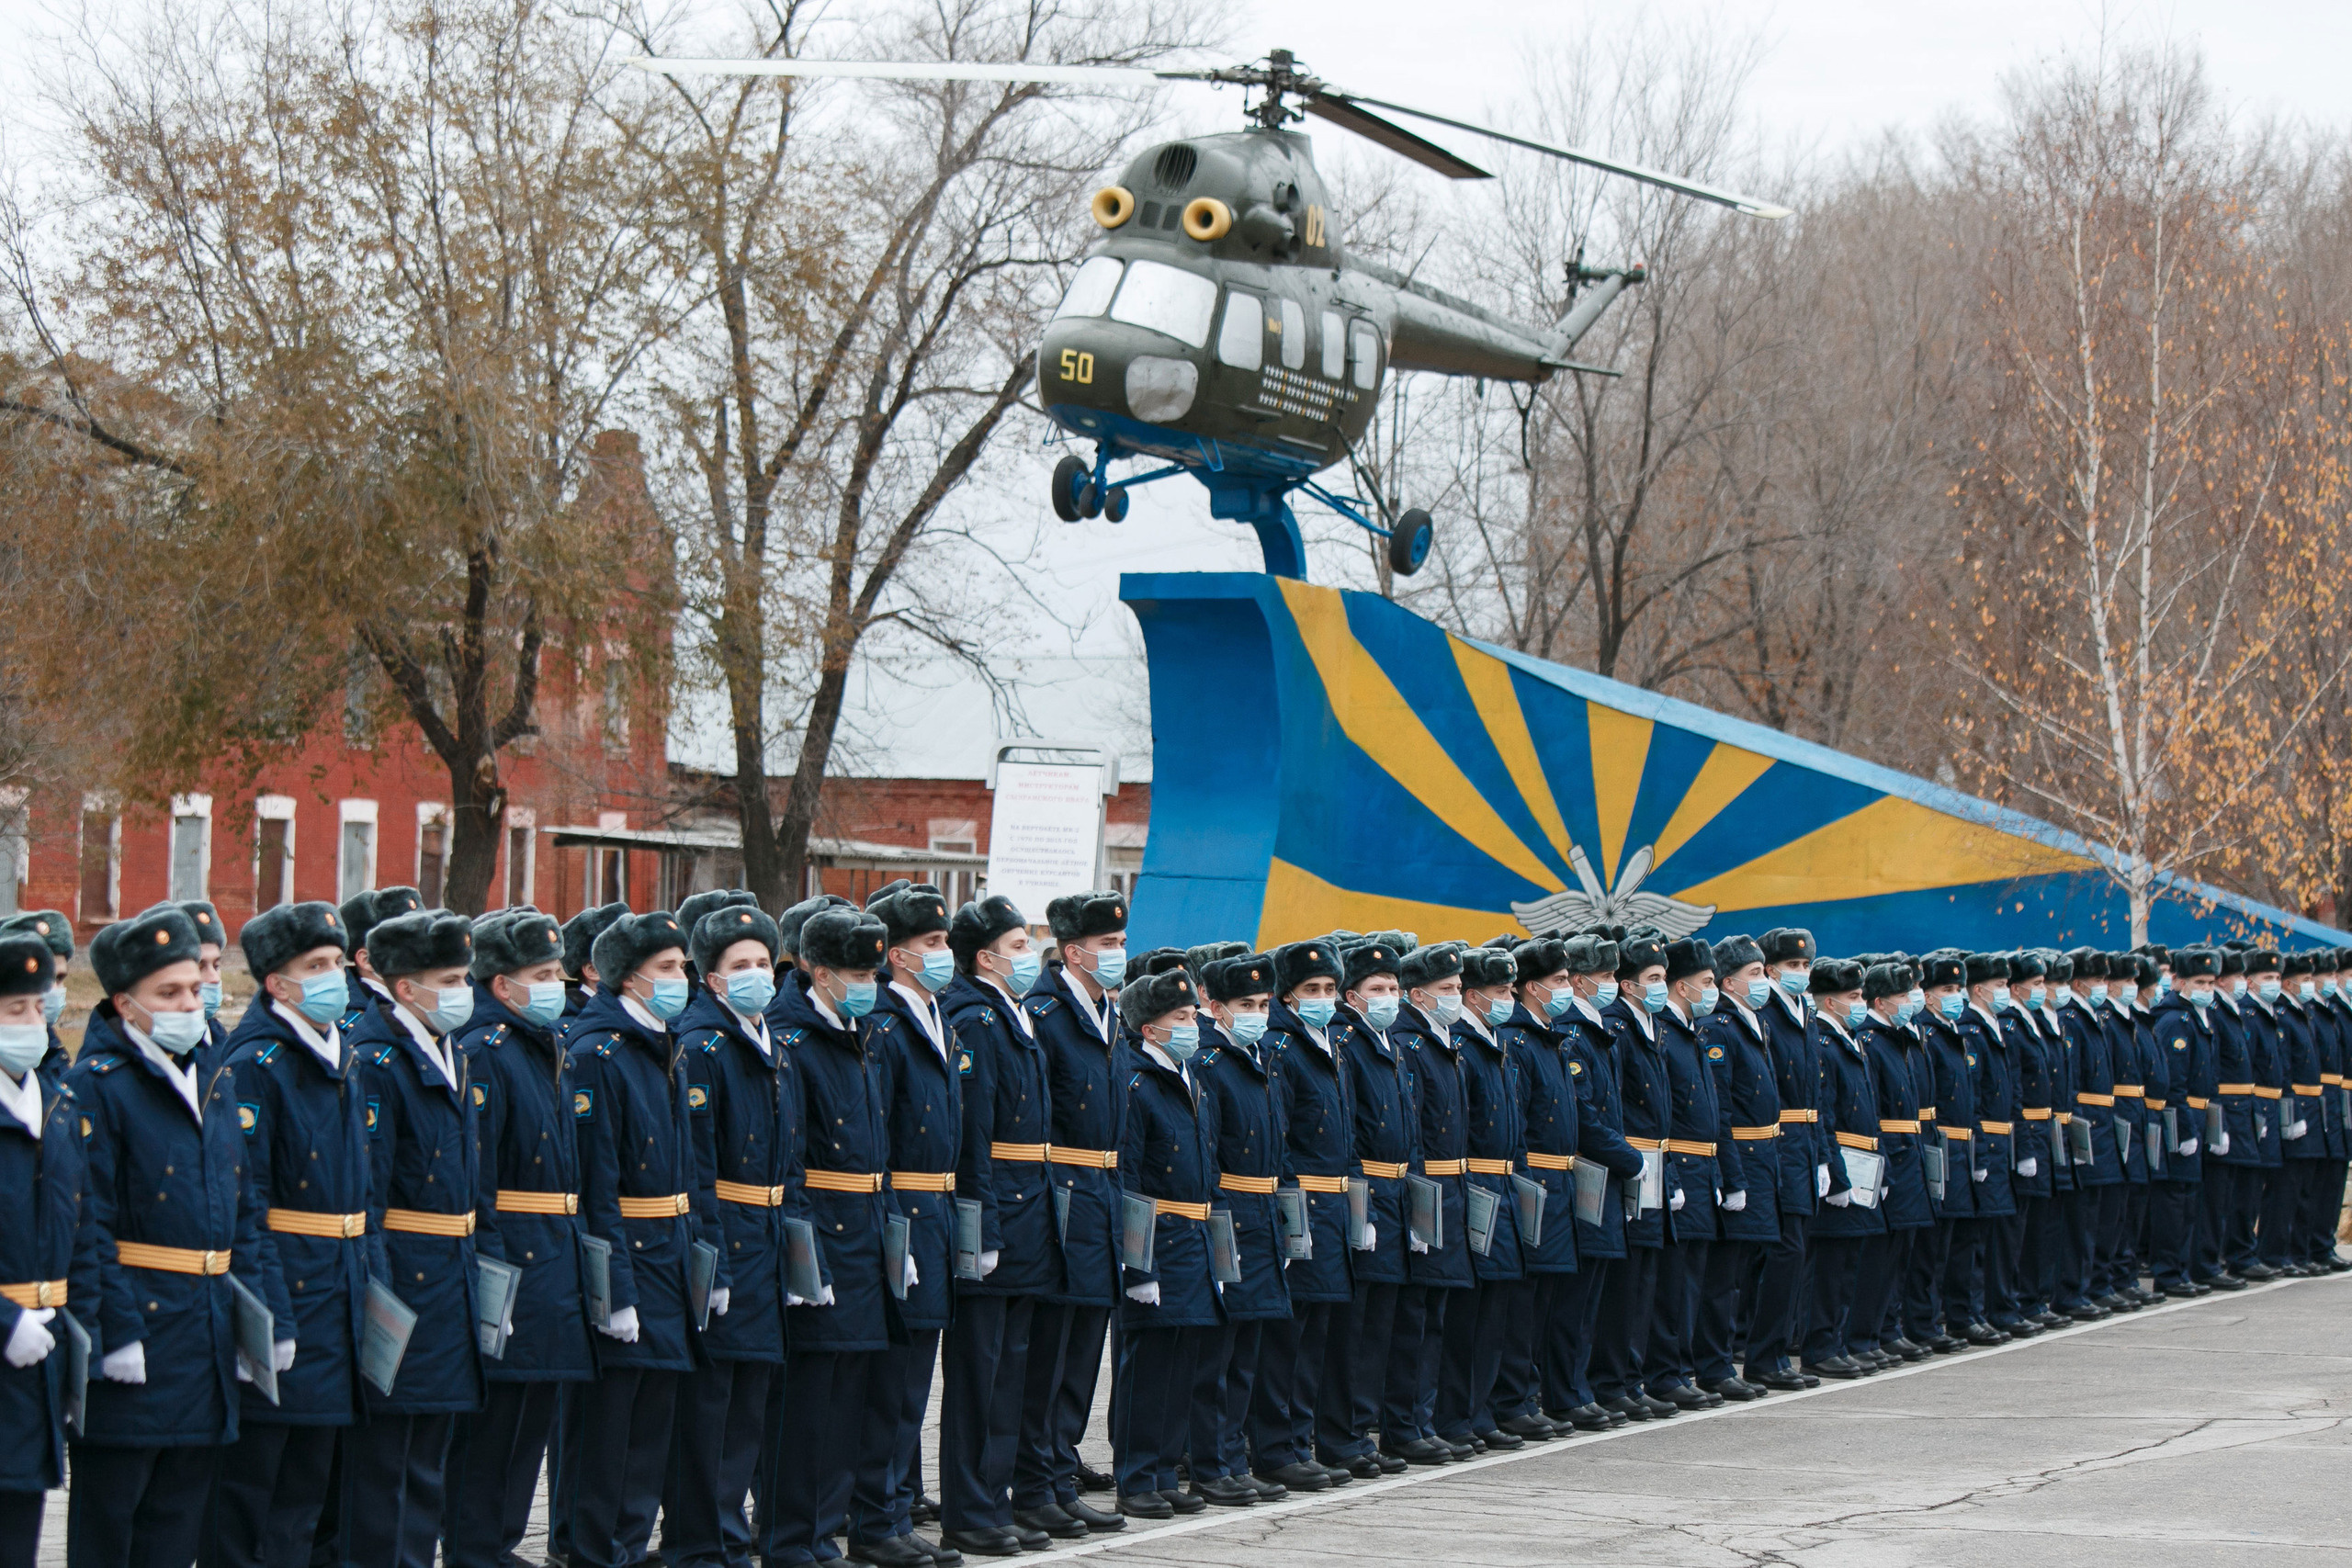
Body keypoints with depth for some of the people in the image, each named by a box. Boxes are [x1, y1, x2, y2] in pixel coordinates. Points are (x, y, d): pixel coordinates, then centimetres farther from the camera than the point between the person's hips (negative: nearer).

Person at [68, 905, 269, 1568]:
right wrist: (112, 1333, -20)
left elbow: (244, 1209, 16)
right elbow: (87, 1224, -15)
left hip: (208, 1335, 7)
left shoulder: (216, 1079, 13)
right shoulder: (96, 1084, -10)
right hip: (134, 1334, -7)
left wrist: (264, 1313, 9)